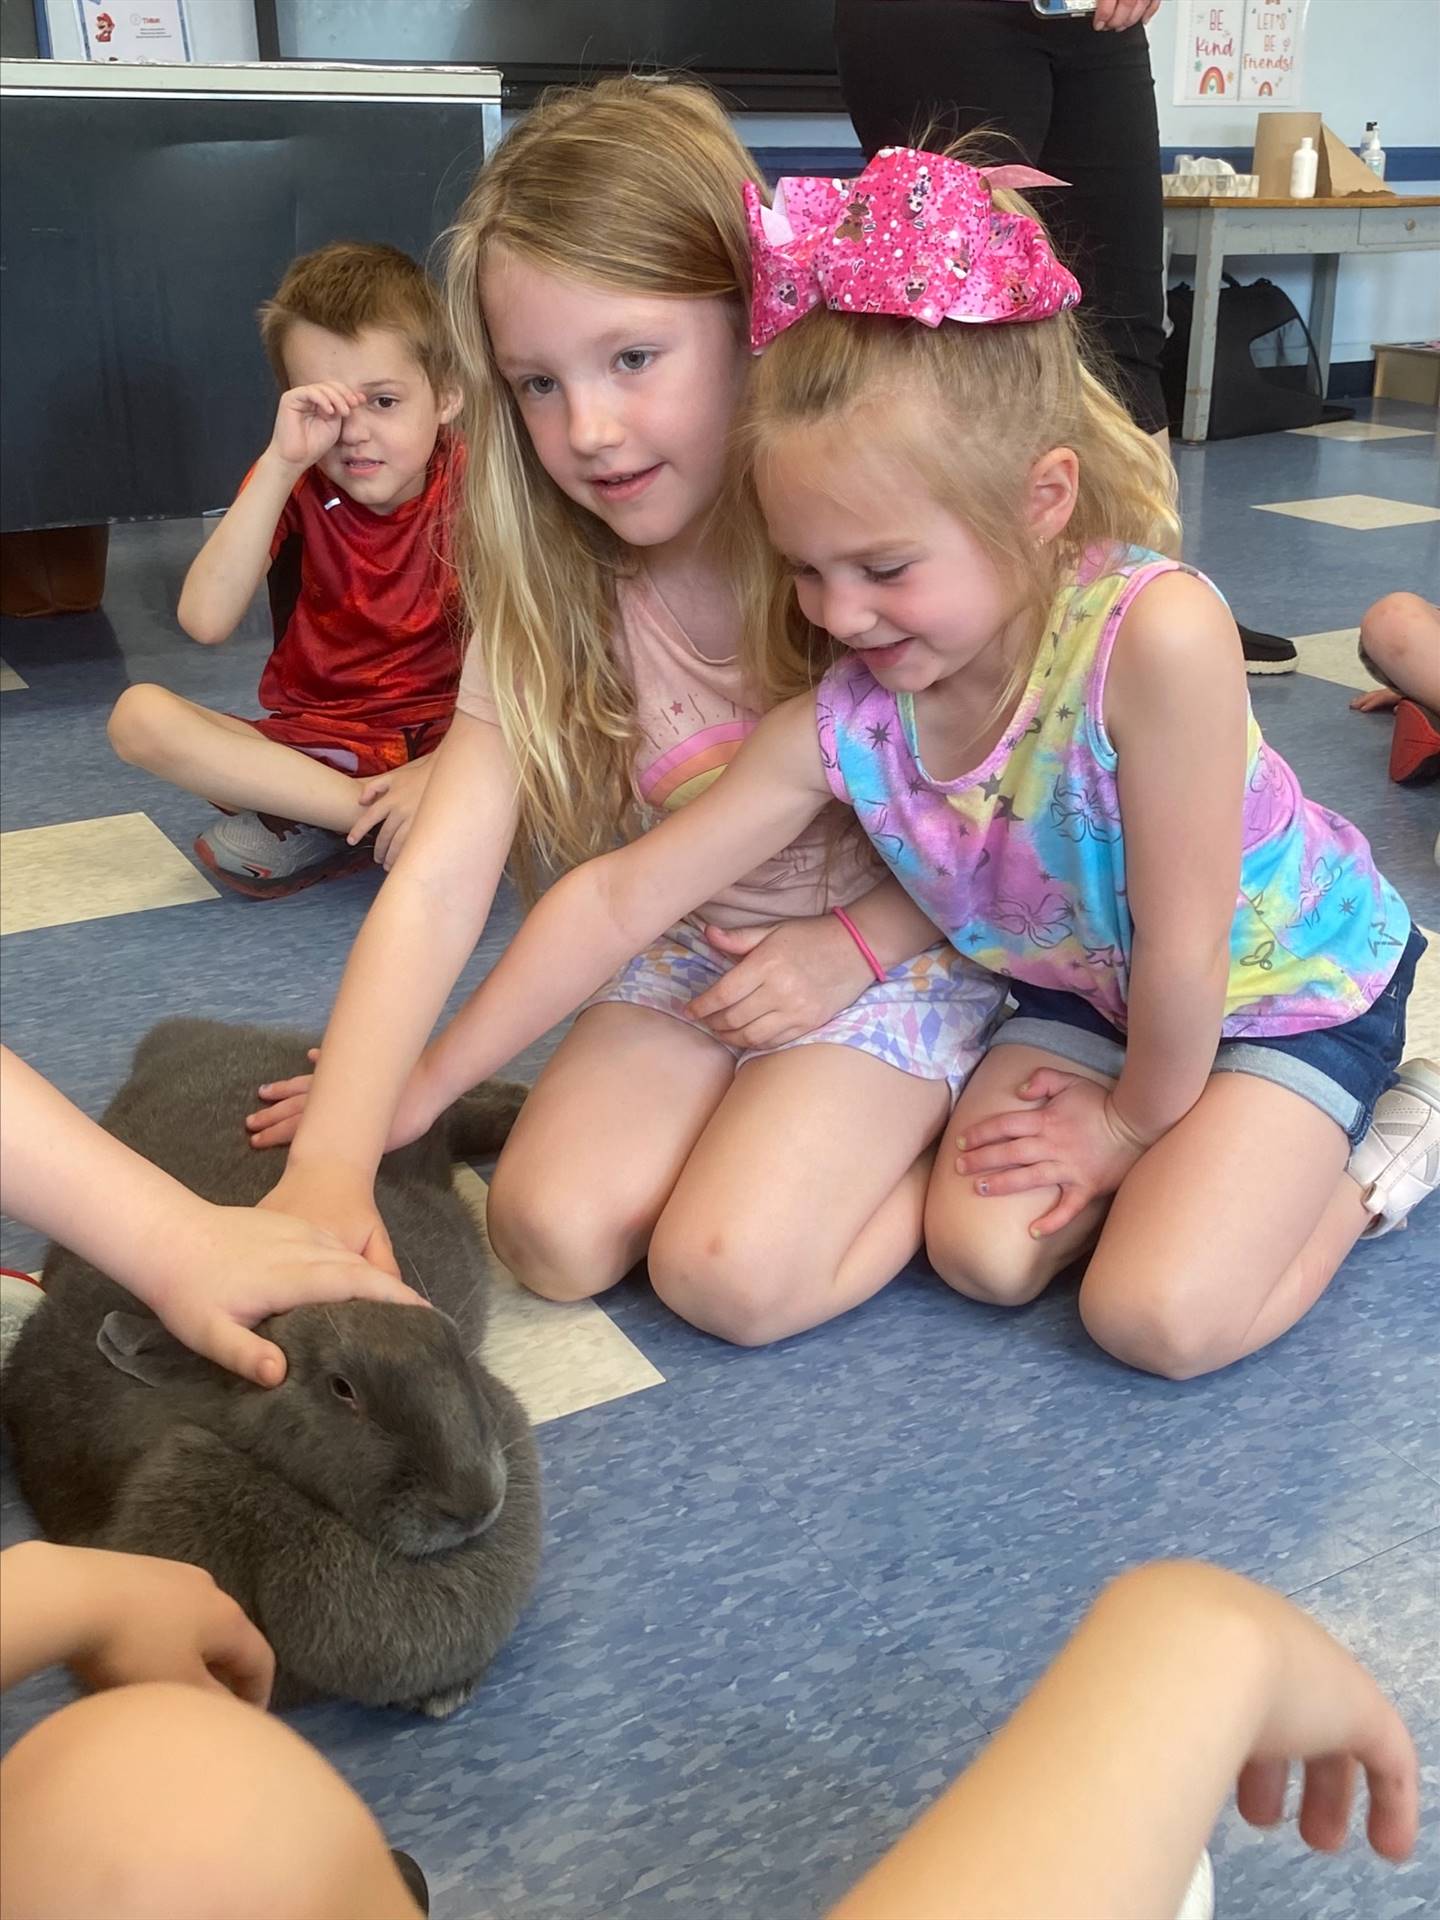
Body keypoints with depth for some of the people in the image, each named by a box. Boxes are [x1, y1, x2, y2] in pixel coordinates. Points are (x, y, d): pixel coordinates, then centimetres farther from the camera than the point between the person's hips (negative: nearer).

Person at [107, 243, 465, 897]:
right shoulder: (289, 481, -4)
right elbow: (205, 621, -20)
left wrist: (440, 771, -29)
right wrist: (281, 462, -25)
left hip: (438, 740, -2)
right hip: (309, 743, 2)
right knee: (138, 714, -22)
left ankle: (308, 832, -25)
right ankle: (378, 822, -24)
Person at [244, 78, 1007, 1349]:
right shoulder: (548, 605, -9)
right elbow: (436, 882, -18)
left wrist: (857, 945, -18)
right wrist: (332, 1161, -27)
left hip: (900, 953, -4)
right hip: (689, 957, 5)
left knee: (730, 1272, -20)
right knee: (551, 1234, -13)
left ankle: (953, 1122, 3)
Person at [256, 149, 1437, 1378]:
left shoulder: (1155, 632, -39)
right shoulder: (843, 725, -22)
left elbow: (1183, 950, -29)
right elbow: (619, 896, -16)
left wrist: (1132, 1118, -12)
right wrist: (425, 1085, -12)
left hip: (1292, 983, -5)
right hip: (1090, 996, 5)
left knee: (1159, 1315, -17)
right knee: (981, 1255, -9)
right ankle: (1200, 1145, 16)